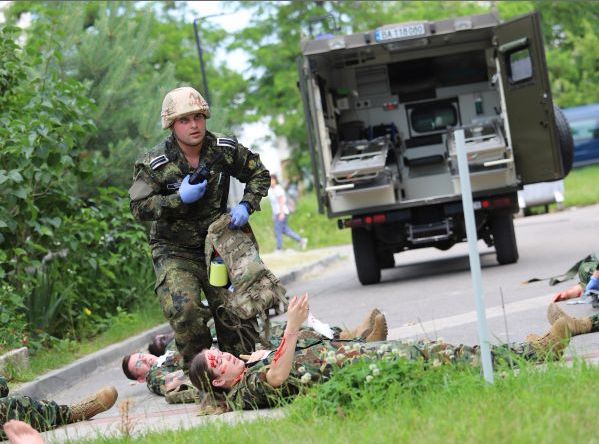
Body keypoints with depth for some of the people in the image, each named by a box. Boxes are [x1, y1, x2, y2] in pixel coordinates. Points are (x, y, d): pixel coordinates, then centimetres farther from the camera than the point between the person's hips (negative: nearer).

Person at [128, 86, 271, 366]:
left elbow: (259, 174, 9)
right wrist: (179, 198, -24)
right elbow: (139, 208, -14)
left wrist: (246, 205, -7)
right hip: (174, 253, -3)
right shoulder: (154, 164, -14)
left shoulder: (225, 150, -5)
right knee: (184, 309, -25)